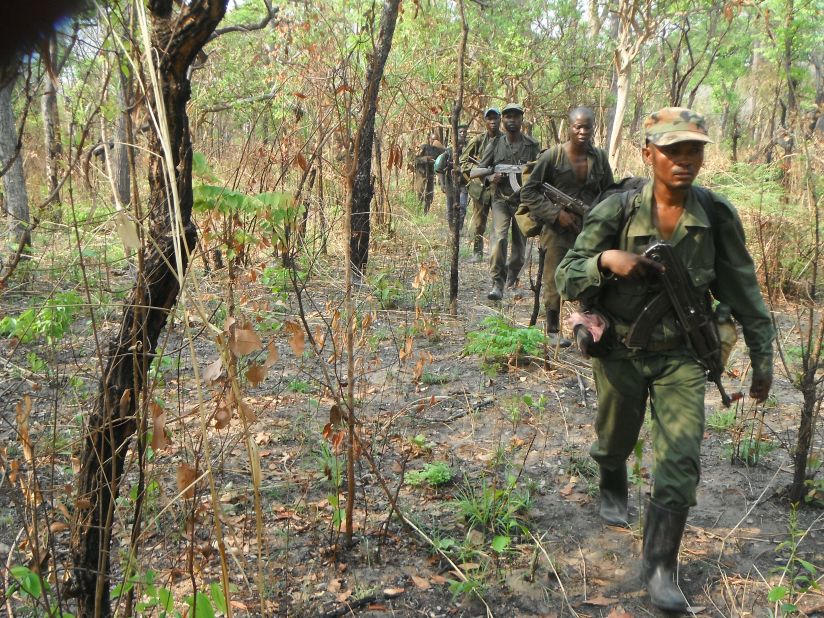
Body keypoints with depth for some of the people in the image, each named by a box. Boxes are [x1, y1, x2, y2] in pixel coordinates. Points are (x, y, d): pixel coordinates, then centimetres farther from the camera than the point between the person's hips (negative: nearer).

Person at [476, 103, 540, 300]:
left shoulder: (532, 145, 0)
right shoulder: (495, 144, 2)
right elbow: (480, 169, 6)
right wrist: (491, 178, -14)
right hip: (501, 199, -1)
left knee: (520, 242, 11)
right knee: (499, 236, -19)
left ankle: (512, 275, 36)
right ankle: (498, 283, -18)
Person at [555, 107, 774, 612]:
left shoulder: (717, 215, -10)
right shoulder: (617, 212, -14)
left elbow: (743, 290, 0)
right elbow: (567, 277, -11)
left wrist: (763, 360, 3)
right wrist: (605, 259, -31)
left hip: (682, 355, 0)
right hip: (620, 350, 0)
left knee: (682, 462, -8)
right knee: (615, 442, 21)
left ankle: (661, 566, 7)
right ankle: (613, 488, 55)